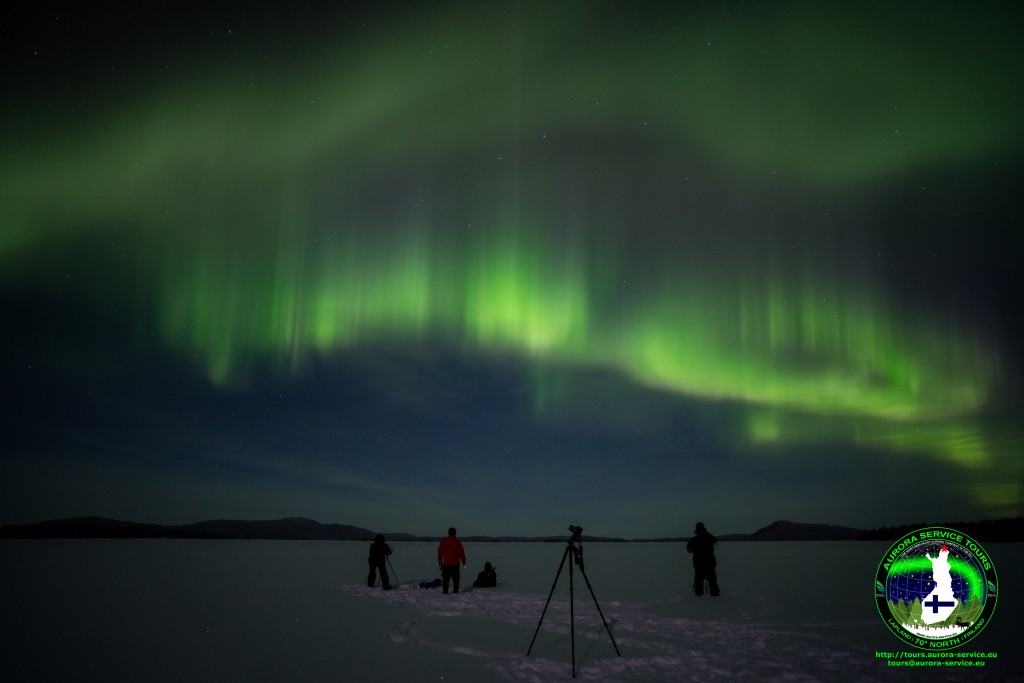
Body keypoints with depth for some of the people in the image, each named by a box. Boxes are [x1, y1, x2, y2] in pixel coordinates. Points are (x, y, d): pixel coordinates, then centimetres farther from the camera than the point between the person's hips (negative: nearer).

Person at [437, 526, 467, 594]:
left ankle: (445, 590, 0)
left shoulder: (443, 541, 1)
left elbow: (440, 552, 5)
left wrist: (439, 561, 14)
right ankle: (455, 590, 8)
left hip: (446, 563, 1)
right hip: (455, 563, -1)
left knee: (445, 578, 4)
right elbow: (461, 552, -4)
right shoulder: (457, 541, -5)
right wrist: (463, 561, 5)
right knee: (455, 578, 8)